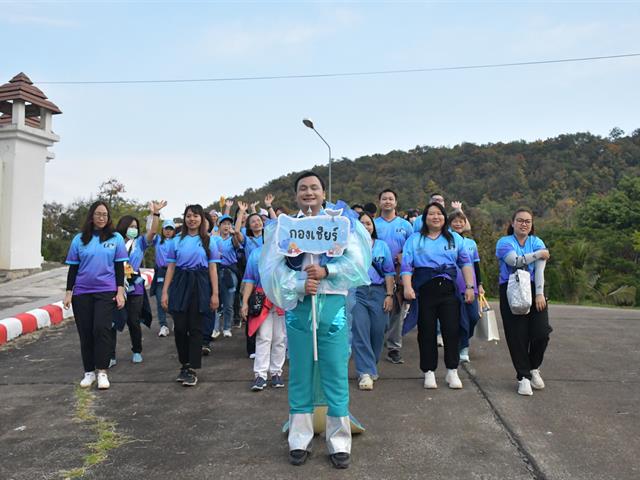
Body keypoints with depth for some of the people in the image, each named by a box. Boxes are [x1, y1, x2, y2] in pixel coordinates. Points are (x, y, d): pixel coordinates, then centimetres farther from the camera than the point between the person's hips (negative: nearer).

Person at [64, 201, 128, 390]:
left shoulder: (116, 238, 2)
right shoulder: (79, 239, 5)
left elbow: (120, 267, 3)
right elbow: (73, 268, 8)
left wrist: (120, 292, -3)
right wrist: (68, 293, 4)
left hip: (106, 291, -2)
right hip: (82, 293, 2)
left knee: (101, 329, -12)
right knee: (85, 332, 6)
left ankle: (102, 372, -3)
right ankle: (89, 372, 18)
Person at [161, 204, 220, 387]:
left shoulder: (208, 241, 5)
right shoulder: (177, 241, 10)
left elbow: (212, 269, 2)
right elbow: (171, 267, 9)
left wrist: (215, 293, -4)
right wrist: (165, 292, 1)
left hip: (199, 285, -2)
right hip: (180, 284, 2)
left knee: (195, 327, 0)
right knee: (180, 327, 1)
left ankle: (192, 369, 6)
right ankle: (184, 365, 19)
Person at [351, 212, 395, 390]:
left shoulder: (382, 245, 14)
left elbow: (389, 272, 11)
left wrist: (389, 295, 3)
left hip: (378, 292, 2)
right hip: (356, 292, -2)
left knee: (378, 332, 2)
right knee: (360, 332, -8)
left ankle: (370, 367, 21)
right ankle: (366, 372, -3)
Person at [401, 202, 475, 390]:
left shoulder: (455, 238, 15)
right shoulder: (414, 239, 10)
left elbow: (465, 262, 12)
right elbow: (406, 265, 0)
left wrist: (469, 286, 1)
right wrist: (407, 287, -14)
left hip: (449, 289, 1)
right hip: (424, 290, -1)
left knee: (452, 330, -2)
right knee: (427, 332, 3)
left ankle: (452, 372, 12)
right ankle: (429, 372, 14)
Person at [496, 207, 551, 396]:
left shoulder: (537, 242, 10)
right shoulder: (504, 242, 2)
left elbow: (539, 270, -2)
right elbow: (516, 261, -17)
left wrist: (539, 294, -13)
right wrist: (539, 254, -5)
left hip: (533, 290, 2)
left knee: (542, 332, -7)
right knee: (517, 336, -2)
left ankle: (534, 368, 20)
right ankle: (523, 377, 12)